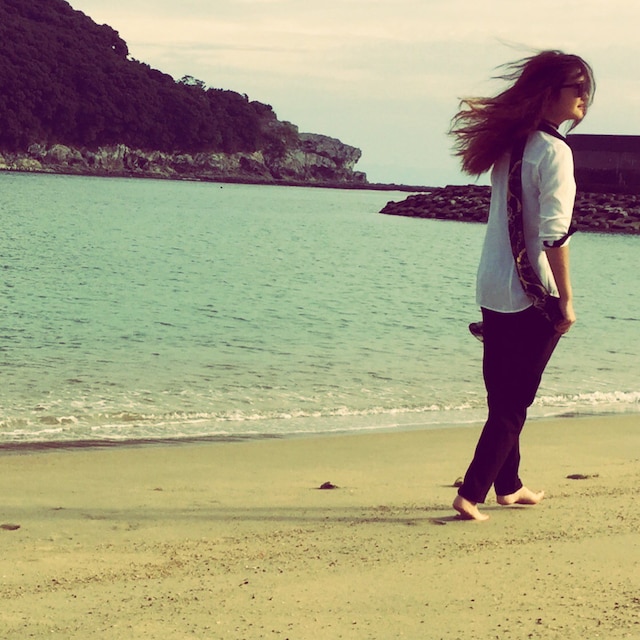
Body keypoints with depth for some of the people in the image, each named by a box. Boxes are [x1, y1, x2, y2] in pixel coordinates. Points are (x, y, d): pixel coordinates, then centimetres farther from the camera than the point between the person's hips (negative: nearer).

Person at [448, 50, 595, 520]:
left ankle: (508, 486, 30)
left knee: (503, 395, 17)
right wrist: (566, 299, -14)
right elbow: (555, 234, -20)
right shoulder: (553, 150, -15)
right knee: (515, 401, 0)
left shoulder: (510, 145, 9)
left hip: (493, 292, 8)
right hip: (533, 294, -8)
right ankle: (471, 494, -3)